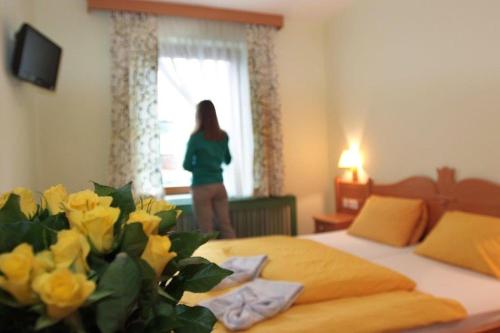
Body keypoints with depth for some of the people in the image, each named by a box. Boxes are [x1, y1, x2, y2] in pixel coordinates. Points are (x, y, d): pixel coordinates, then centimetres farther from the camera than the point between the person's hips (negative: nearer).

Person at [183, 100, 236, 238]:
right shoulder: (223, 136, 4)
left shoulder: (196, 138, -11)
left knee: (207, 231, 4)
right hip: (219, 186, 5)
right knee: (226, 226, 10)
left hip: (202, 188, -5)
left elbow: (187, 165, -6)